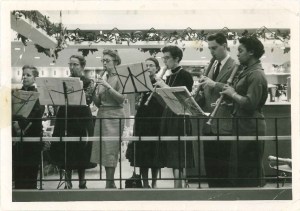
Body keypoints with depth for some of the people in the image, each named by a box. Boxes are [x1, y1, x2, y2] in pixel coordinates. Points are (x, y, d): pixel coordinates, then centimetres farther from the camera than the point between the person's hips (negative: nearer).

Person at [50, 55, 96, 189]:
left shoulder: (88, 82, 4)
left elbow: (88, 99, -10)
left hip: (82, 119, -2)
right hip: (65, 118, 2)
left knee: (82, 152, 1)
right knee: (66, 151, 0)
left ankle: (82, 182, 12)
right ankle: (67, 182, 8)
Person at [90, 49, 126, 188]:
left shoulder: (119, 78, 0)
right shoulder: (102, 79, 16)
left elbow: (121, 99, -13)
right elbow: (98, 103, 15)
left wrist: (108, 86, -17)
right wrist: (93, 93, -3)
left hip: (114, 116, -6)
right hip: (101, 115, 6)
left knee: (110, 150, -11)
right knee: (102, 150, 4)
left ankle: (109, 184, -9)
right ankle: (110, 183, 12)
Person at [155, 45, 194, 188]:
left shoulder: (185, 76, -7)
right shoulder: (169, 77, 16)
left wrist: (165, 86, -17)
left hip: (180, 118, -8)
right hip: (168, 116, 8)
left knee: (178, 158, -9)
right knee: (172, 156, 9)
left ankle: (177, 186, -8)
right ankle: (178, 185, 16)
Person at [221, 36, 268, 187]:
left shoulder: (256, 75, -16)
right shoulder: (246, 71, 14)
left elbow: (250, 103, -25)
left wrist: (233, 94, -14)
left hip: (251, 128, -10)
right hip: (242, 125, 10)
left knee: (250, 170, -2)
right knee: (240, 168, 16)